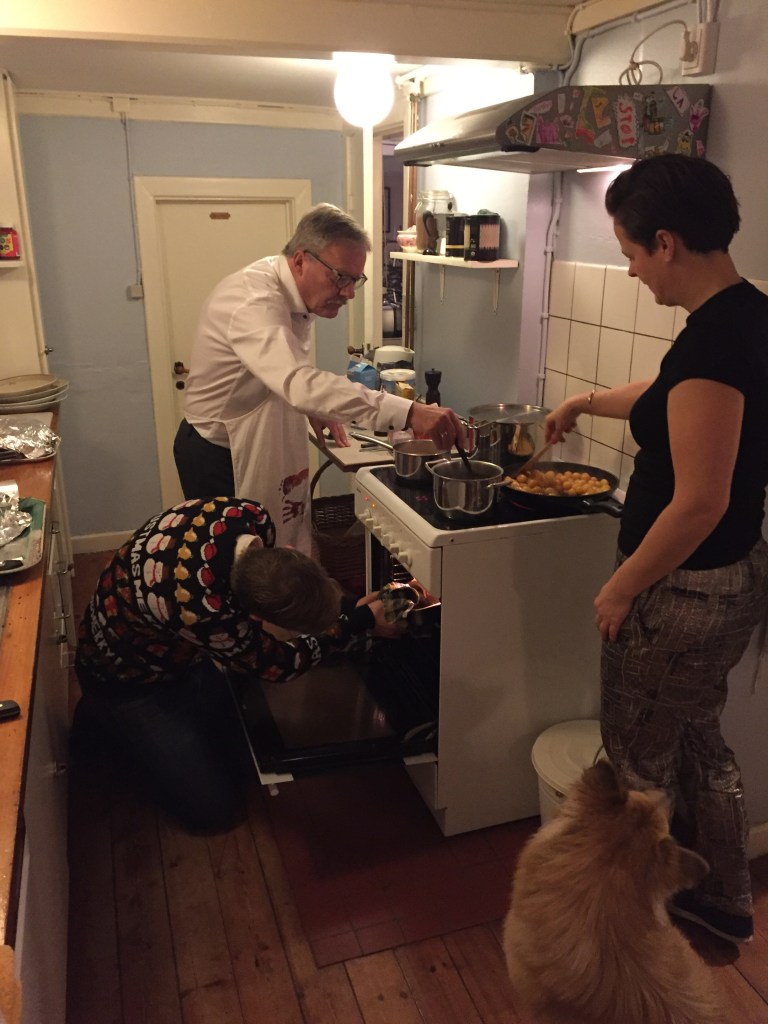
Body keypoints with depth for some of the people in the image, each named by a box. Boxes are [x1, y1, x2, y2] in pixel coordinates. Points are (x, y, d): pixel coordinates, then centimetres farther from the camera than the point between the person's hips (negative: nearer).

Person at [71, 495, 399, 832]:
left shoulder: (250, 516, -27)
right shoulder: (201, 608, -45)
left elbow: (283, 582, -2)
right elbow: (277, 663, -25)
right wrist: (360, 622, -17)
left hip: (183, 649, 7)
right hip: (129, 677, -6)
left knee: (246, 752, 11)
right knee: (215, 807, -1)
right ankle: (106, 725, 12)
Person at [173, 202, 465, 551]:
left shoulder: (292, 292, 0)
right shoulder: (254, 301, -31)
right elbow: (299, 382, -48)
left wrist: (314, 408, 1)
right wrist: (407, 412, -54)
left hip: (260, 443, 9)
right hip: (218, 455, -9)